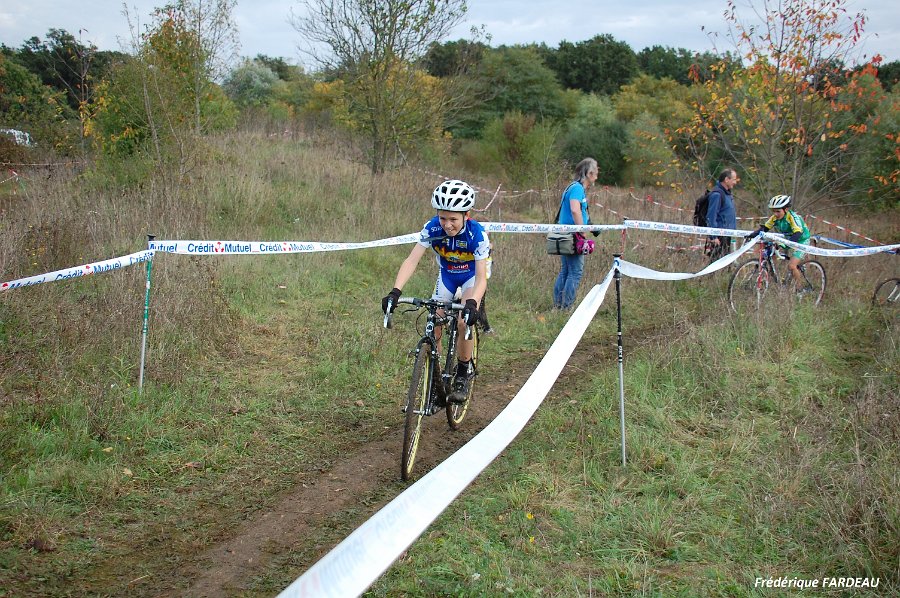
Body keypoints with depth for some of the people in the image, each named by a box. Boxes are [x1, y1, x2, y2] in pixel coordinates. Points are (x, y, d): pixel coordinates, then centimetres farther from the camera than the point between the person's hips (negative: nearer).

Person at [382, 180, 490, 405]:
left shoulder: (476, 233, -34)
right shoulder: (432, 228, -28)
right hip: (446, 275, 3)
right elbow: (412, 260, -34)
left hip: (472, 275, -3)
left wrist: (471, 303, -57)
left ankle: (464, 372, -3)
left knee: (464, 321, -25)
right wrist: (395, 291, -48)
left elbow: (481, 277, -38)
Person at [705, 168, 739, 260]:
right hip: (718, 238, -10)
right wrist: (713, 237, -22)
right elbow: (711, 217, -19)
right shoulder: (717, 194, -15)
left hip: (726, 237, 10)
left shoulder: (728, 193, 17)